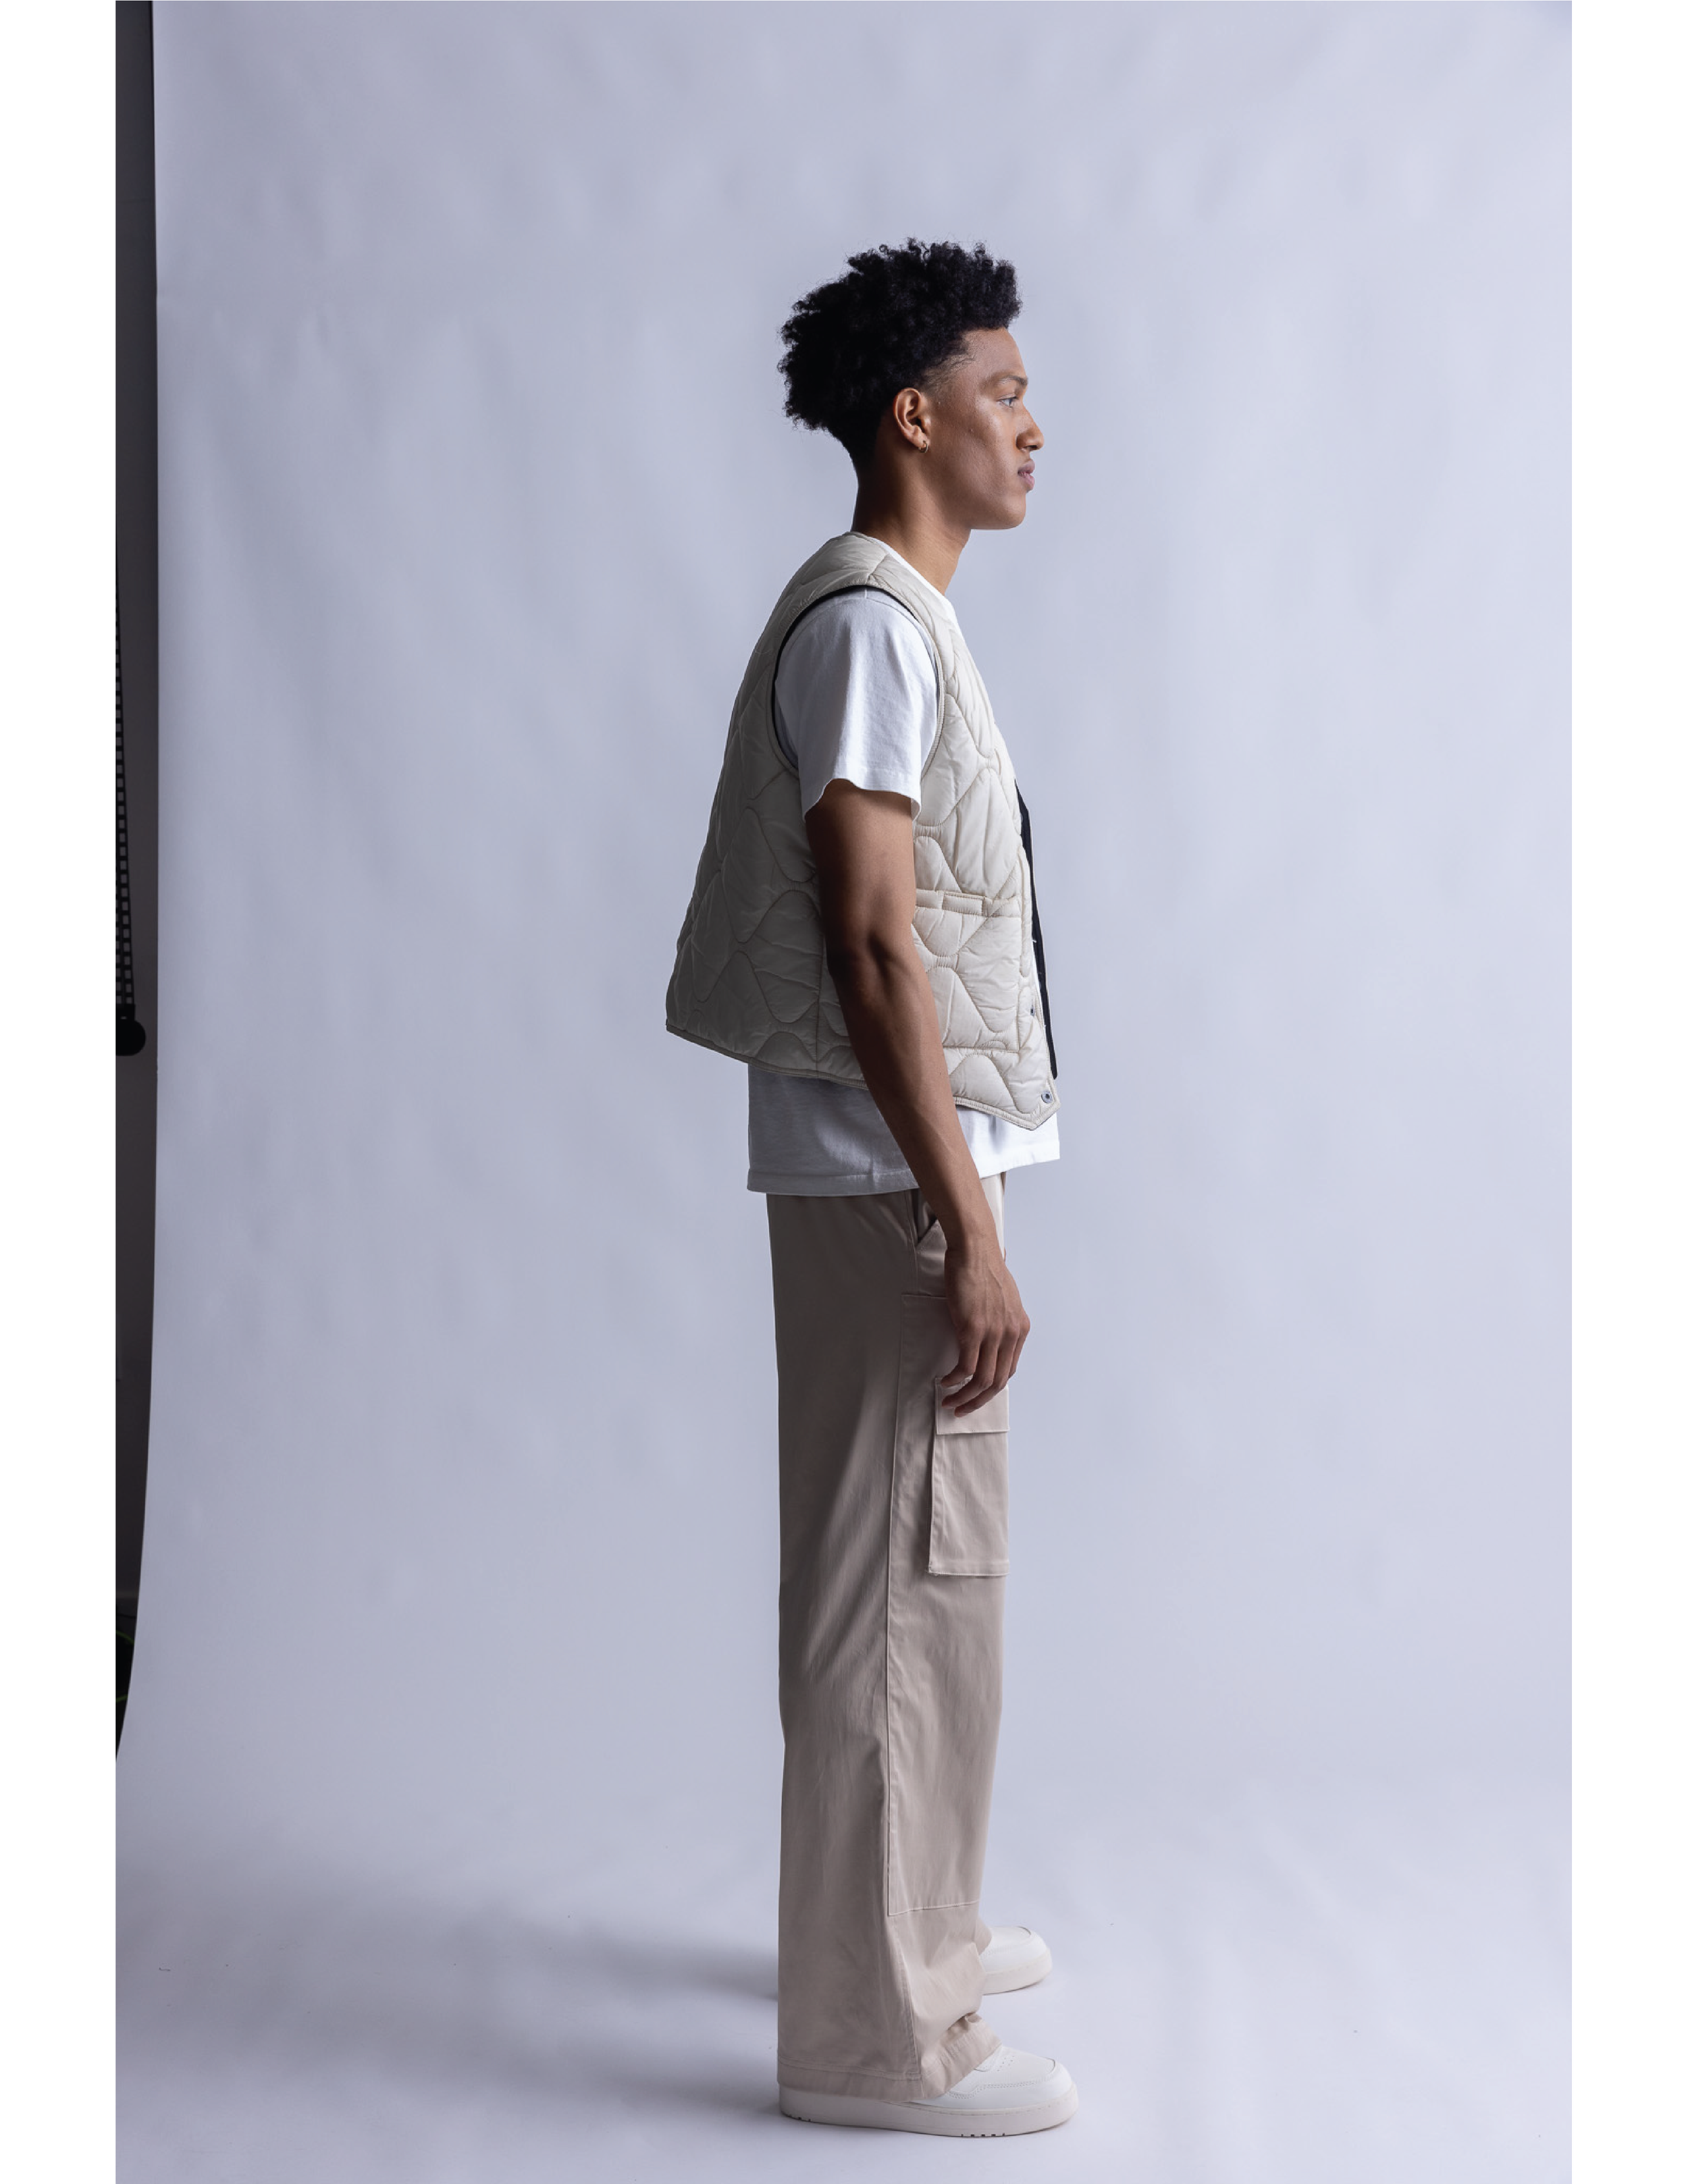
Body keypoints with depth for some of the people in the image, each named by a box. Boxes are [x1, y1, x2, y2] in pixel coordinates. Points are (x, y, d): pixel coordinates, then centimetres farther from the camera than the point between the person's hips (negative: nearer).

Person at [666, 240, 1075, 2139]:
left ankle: (912, 1930, 33)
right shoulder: (868, 623, -16)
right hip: (891, 1180, -10)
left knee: (916, 1574, 19)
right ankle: (873, 2036, 6)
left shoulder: (898, 615, 16)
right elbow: (873, 945, -22)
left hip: (909, 1175, 10)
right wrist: (967, 1229, -22)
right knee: (900, 1589, -4)